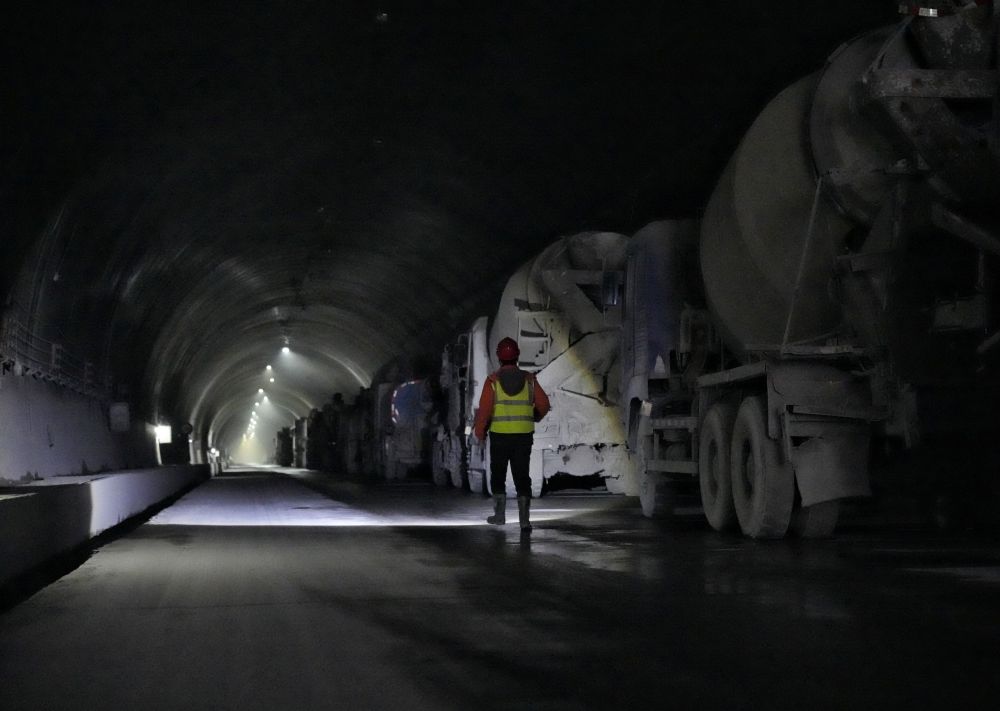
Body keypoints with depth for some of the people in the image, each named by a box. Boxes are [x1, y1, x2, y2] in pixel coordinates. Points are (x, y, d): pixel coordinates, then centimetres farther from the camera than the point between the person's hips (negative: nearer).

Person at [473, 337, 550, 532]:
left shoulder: (493, 380, -7)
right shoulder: (529, 379, 0)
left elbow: (485, 409, -13)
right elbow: (543, 404, 1)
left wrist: (479, 432, 1)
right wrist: (536, 416, 23)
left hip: (499, 436, -1)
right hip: (524, 436, 1)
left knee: (498, 474, 17)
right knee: (522, 477, 5)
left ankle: (500, 513, 16)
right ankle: (524, 518, -6)